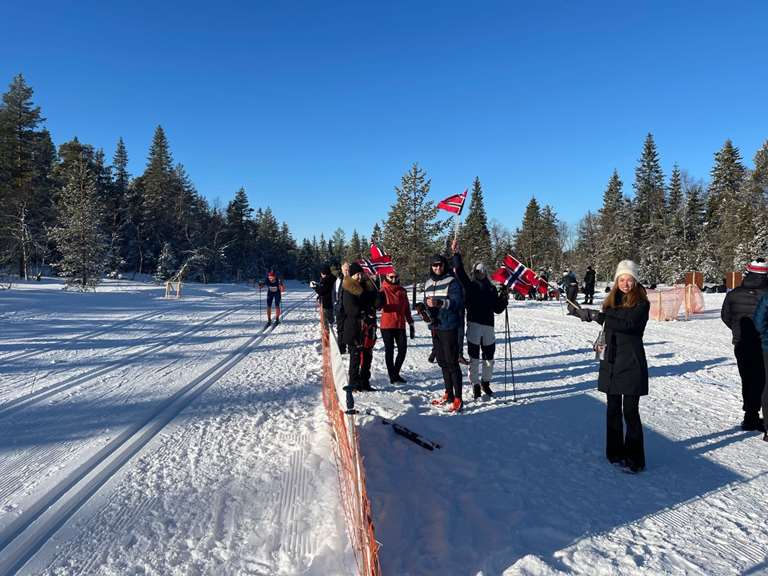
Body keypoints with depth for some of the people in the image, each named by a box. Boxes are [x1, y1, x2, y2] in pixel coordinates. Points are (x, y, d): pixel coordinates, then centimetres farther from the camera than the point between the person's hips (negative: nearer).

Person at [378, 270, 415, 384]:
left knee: (403, 349, 3)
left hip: (400, 325, 5)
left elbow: (407, 309, 17)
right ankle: (392, 376, 9)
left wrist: (411, 324, 16)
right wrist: (379, 301, -38)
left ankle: (396, 373, 20)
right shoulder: (384, 290, -4)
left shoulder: (402, 291, 10)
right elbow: (378, 306, -16)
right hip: (387, 325, -4)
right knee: (389, 351, 1)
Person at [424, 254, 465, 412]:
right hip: (435, 327, 7)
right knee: (442, 361, 14)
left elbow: (458, 302, -18)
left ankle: (458, 399, -1)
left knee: (452, 362, -7)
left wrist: (439, 303, -29)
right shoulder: (428, 283, 14)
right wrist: (426, 306, -2)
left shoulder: (451, 282, -7)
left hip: (449, 327, -7)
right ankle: (448, 394, 25)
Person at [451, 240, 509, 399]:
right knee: (474, 358, 1)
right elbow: (460, 272, -10)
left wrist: (504, 299, -4)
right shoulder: (469, 285, 5)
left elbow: (497, 309, 13)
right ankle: (475, 385, 13)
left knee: (489, 358, 11)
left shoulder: (491, 288, 14)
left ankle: (485, 383, 29)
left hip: (489, 326, 4)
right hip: (474, 325, -3)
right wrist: (456, 254, -16)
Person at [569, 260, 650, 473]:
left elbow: (628, 324, -25)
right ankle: (615, 453, 23)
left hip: (632, 363, -6)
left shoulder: (641, 303, -8)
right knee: (613, 410, 12)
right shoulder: (612, 300, 9)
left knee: (630, 411, -3)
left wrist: (598, 316, -29)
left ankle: (634, 459, 6)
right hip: (611, 362, 6)